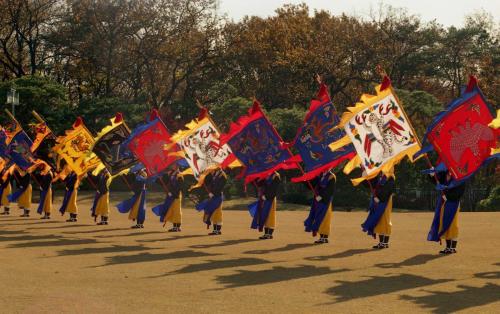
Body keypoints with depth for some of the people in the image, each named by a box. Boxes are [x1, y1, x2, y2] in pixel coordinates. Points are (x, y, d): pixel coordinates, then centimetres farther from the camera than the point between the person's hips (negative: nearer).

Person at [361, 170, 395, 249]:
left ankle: (386, 242, 3)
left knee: (385, 220, -3)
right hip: (378, 201, 7)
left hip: (384, 202, -7)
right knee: (379, 220, 8)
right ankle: (381, 242, 13)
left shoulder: (390, 178, -11)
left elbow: (387, 191, -19)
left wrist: (379, 198, -20)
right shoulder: (380, 176, 12)